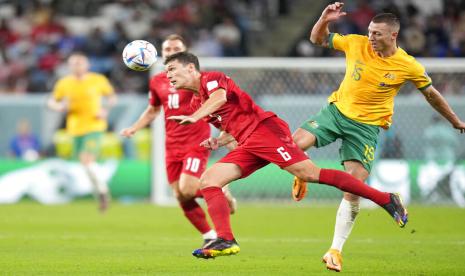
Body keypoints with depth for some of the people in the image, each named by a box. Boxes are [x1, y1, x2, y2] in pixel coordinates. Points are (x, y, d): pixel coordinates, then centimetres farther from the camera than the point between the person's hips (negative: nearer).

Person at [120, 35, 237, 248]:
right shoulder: (157, 82, 10)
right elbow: (152, 110, 25)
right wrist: (133, 129, 13)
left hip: (196, 142, -5)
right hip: (172, 147, 5)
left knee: (187, 189, -21)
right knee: (181, 198, 0)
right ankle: (210, 236, 13)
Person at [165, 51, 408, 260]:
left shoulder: (210, 78, -1)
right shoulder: (196, 102, 25)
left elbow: (219, 96, -25)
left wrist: (194, 118, -38)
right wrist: (218, 141, 12)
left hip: (263, 127, -10)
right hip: (247, 144, 10)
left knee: (308, 173, -20)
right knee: (208, 181, -3)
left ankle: (386, 200, -21)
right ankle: (225, 240, -14)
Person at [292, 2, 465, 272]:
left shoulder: (409, 66, -10)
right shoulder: (356, 44, -7)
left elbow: (431, 94, 6)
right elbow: (318, 39, 5)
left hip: (366, 126, -2)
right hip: (337, 110, 2)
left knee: (354, 190, -10)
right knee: (295, 142, -22)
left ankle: (336, 250, 1)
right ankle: (302, 176, 15)